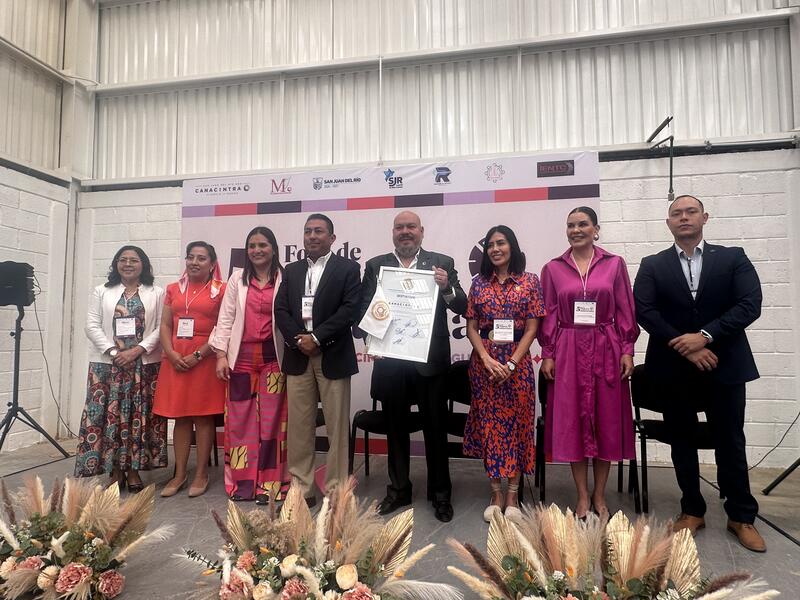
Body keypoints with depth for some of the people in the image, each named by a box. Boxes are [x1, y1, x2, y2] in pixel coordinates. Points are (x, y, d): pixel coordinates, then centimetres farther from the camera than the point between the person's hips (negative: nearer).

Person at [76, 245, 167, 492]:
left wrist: (137, 350, -14)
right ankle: (115, 470, 12)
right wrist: (113, 352, -11)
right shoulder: (101, 292, 10)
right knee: (109, 414, 1)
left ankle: (134, 469, 11)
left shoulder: (156, 293, 5)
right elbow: (92, 326, 2)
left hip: (145, 365, -1)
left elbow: (161, 328, -2)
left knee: (140, 415, 1)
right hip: (107, 363, 1)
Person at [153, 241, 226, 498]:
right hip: (176, 360, 4)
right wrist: (172, 354, -6)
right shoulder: (173, 289, 15)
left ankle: (201, 474, 11)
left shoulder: (221, 290, -1)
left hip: (205, 359, -4)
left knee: (203, 416, 2)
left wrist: (197, 355, -13)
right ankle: (179, 474, 16)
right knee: (180, 416, 8)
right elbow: (165, 326, 10)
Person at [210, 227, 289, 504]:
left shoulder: (284, 279, 0)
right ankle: (242, 481, 20)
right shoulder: (237, 278, 7)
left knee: (270, 418, 2)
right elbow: (226, 318, 6)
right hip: (242, 357, 2)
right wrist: (221, 354, -2)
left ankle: (268, 484, 12)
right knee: (240, 418, 7)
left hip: (273, 358, -2)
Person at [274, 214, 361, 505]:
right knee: (299, 426, 8)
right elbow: (280, 310, 7)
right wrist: (298, 339, -9)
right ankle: (301, 488, 20)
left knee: (337, 426, 3)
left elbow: (349, 309, -9)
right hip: (298, 356, 4)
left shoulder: (348, 268, 2)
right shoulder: (291, 270, 15)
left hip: (333, 356, -3)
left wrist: (317, 337, -15)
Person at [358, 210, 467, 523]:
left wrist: (447, 287, -22)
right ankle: (398, 490, 32)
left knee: (436, 429, 10)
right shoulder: (375, 266, 5)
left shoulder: (442, 263, 1)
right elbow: (364, 310, 0)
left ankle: (440, 493, 27)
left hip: (431, 360, -1)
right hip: (390, 360, 2)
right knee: (396, 429, 15)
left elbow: (462, 307, -4)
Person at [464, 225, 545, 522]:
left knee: (516, 424, 5)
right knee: (489, 425, 6)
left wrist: (511, 364, -12)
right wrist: (487, 359, -10)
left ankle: (512, 495, 19)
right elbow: (471, 328, 4)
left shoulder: (529, 281, 0)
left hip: (517, 360, -1)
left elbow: (532, 329, -3)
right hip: (484, 361, 2)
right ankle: (496, 494, 19)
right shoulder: (478, 283, 6)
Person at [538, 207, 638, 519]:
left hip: (606, 351, 0)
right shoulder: (553, 268, 5)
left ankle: (599, 496, 23)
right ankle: (582, 496, 19)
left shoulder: (614, 264, 4)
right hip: (568, 352, 0)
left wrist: (627, 350, -3)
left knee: (606, 422, 7)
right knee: (572, 422, 5)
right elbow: (549, 315, 4)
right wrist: (547, 354, -1)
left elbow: (625, 311, 3)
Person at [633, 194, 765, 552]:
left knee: (731, 443, 9)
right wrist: (683, 346, -16)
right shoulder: (653, 265, 4)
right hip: (674, 368, 1)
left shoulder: (733, 258, 4)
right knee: (682, 441, 10)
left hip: (724, 366, 0)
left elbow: (750, 305, -8)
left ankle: (741, 517, 25)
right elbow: (643, 310, -7)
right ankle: (692, 511, 25)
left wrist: (705, 336, -18)